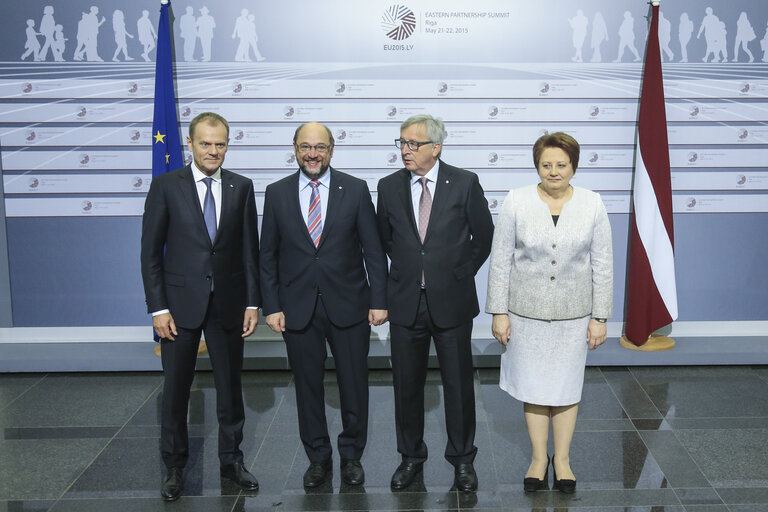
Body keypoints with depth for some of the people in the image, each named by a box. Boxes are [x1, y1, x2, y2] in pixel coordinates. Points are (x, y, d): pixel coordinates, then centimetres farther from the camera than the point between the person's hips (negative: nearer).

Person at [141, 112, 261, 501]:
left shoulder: (241, 187, 4)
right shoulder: (166, 187, -3)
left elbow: (250, 249, 5)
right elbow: (151, 252, -3)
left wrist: (252, 302, 0)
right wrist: (158, 308, -9)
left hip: (228, 303, 2)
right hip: (180, 303, -2)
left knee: (230, 386, 11)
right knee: (176, 389, 6)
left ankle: (231, 461, 27)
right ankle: (174, 468, 22)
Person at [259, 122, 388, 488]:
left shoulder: (355, 190, 0)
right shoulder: (277, 193, 3)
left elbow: (373, 250, 1)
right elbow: (268, 256, 5)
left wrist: (378, 301, -4)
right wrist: (272, 307, -1)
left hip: (347, 305, -1)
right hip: (297, 307, 1)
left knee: (354, 384, 7)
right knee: (308, 385, 10)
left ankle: (351, 455, 25)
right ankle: (318, 458, 26)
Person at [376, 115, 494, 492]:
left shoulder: (465, 183, -6)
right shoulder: (389, 187, 1)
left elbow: (484, 236, 4)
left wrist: (461, 273, 4)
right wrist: (405, 273, 11)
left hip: (451, 301, -2)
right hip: (405, 301, 2)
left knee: (458, 383, 7)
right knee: (407, 383, 11)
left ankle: (462, 459, 24)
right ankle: (411, 456, 28)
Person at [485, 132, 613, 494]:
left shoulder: (592, 204, -3)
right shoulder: (516, 202, -6)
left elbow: (602, 265, 1)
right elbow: (501, 260, -2)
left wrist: (599, 317, -1)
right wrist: (499, 313, -5)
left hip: (573, 313, 1)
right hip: (527, 311, 0)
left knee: (567, 385, 11)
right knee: (533, 386, 9)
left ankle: (562, 458, 26)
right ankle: (539, 457, 25)